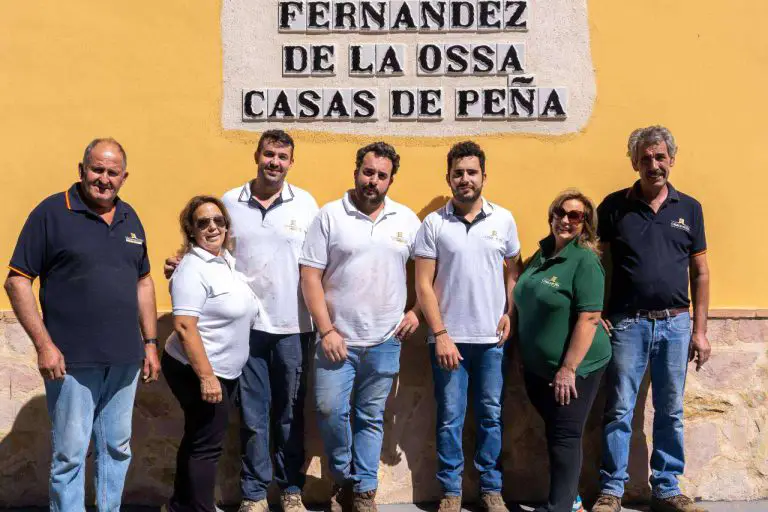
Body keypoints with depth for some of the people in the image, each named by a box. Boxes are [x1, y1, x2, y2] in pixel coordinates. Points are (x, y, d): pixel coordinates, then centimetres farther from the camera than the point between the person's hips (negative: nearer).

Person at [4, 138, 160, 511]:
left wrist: (151, 343, 13)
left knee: (118, 448, 15)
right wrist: (43, 344, -14)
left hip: (125, 360, 5)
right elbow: (17, 281, -8)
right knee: (70, 454, 2)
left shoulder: (129, 218, 11)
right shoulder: (52, 212, -7)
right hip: (72, 361, -5)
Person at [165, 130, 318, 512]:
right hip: (245, 324, 0)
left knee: (290, 414, 11)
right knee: (252, 415, 7)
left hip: (293, 327, 0)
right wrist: (181, 264, -8)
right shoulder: (230, 202, 3)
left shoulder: (305, 203, 2)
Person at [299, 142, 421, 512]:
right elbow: (310, 276, -6)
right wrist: (326, 331, -11)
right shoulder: (330, 215, -3)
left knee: (370, 418, 10)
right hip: (337, 339, -2)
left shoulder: (407, 220, 5)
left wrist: (415, 311, 3)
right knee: (330, 411, -4)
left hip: (385, 342, 2)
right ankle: (344, 478, 21)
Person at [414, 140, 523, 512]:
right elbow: (423, 284, -4)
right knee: (450, 418, 6)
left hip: (492, 338, 2)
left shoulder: (503, 219, 3)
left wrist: (510, 314, -2)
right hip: (449, 338, -1)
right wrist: (440, 334, -10)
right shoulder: (433, 224, -2)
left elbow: (514, 272, 12)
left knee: (491, 415, 10)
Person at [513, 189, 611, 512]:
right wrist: (523, 357, 14)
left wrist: (568, 369, -22)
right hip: (537, 367, 7)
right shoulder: (541, 256, 7)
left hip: (573, 368, -7)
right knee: (554, 434, 16)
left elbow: (589, 318, -20)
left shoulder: (585, 260, -15)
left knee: (564, 437, 1)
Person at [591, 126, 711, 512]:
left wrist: (699, 330, 4)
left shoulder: (689, 208, 7)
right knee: (620, 411, 3)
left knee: (670, 412, 11)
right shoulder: (615, 206, 1)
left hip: (675, 323, 2)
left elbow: (700, 272, 8)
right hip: (627, 322, -2)